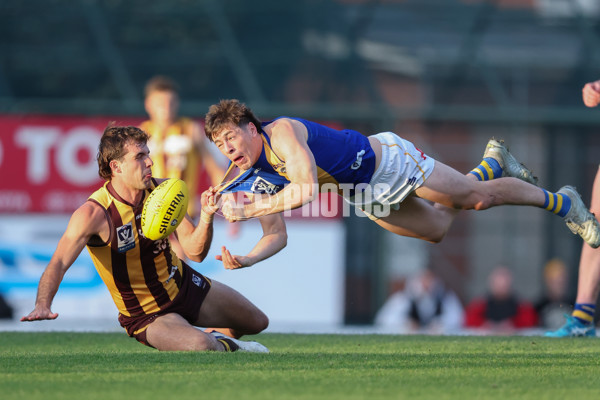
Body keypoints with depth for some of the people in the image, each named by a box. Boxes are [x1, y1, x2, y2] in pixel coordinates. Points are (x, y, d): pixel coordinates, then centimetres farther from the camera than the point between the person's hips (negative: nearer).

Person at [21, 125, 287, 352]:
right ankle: (227, 348, 1)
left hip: (185, 285, 6)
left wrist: (206, 217, -29)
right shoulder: (93, 214, -29)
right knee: (201, 347, -35)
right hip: (147, 315, -6)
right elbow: (59, 262, -37)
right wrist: (43, 305, -55)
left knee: (257, 323, 17)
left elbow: (195, 252, -10)